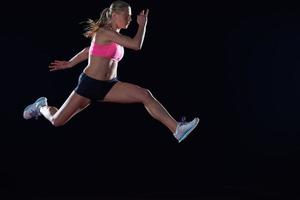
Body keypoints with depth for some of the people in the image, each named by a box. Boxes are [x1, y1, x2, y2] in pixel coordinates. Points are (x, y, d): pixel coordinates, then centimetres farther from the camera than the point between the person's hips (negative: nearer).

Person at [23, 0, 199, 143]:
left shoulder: (116, 36, 10)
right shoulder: (105, 31, -16)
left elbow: (89, 50, 21)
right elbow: (137, 45, -24)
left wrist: (70, 64, 29)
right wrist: (143, 24, -11)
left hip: (109, 86, 7)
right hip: (89, 84, -7)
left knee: (145, 95, -18)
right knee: (57, 121, 4)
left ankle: (177, 129, -27)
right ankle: (42, 106, 39)